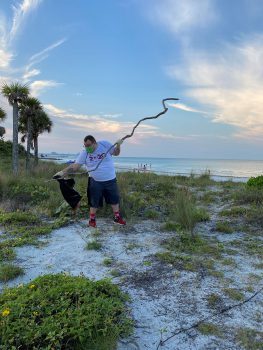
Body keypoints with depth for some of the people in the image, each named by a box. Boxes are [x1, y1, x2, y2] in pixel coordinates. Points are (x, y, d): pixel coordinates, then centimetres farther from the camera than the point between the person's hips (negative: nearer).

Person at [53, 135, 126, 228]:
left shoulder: (105, 144, -10)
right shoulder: (84, 153, -11)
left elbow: (116, 153, 3)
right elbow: (75, 166, -15)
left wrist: (118, 145, -17)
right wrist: (63, 172, -28)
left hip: (111, 180, 1)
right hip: (95, 182, -1)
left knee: (115, 199, 14)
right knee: (94, 202, 9)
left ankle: (117, 217, 32)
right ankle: (92, 219, 29)